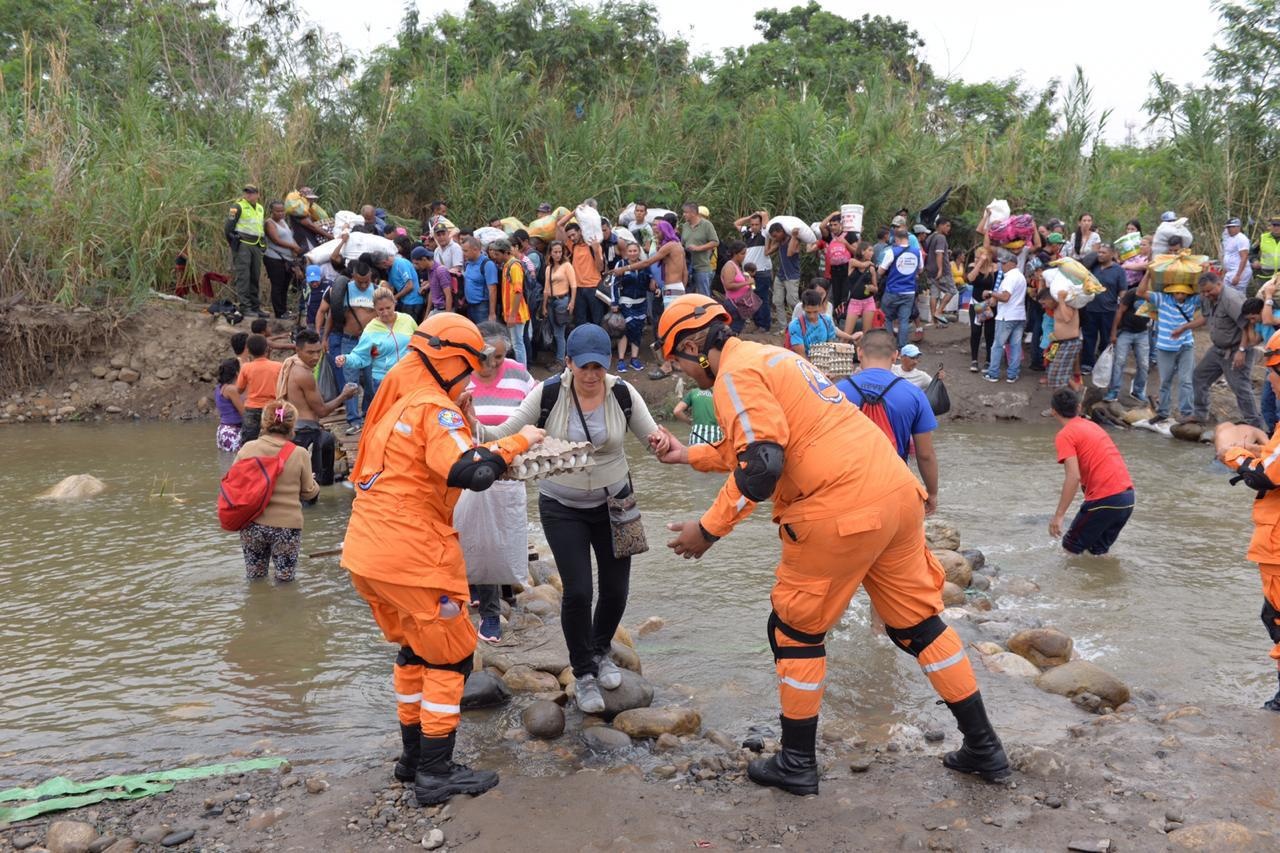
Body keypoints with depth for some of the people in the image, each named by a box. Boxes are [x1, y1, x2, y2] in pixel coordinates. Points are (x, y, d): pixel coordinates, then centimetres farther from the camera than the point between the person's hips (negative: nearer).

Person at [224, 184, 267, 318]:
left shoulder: (260, 209, 17)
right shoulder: (238, 206, -5)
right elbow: (228, 226, -7)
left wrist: (263, 244, 18)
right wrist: (232, 242, -6)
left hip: (256, 246, 7)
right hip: (242, 245, -7)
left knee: (255, 278, 9)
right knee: (243, 276, -10)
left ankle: (255, 306, 15)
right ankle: (244, 307, -11)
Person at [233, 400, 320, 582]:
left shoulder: (248, 448, -6)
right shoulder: (299, 455, -10)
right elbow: (308, 492, 0)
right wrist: (314, 484, 22)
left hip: (252, 524, 2)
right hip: (287, 526, -2)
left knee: (254, 580, 19)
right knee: (284, 580, 12)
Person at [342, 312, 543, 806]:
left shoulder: (397, 403, 16)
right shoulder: (434, 408, -13)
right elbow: (471, 472, -25)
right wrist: (518, 441, -12)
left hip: (366, 551, 9)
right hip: (411, 556, -9)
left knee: (415, 648, 21)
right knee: (451, 656, 3)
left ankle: (413, 757, 29)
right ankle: (436, 775, 7)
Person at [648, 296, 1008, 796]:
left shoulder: (735, 373, -7)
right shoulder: (766, 356, 22)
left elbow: (760, 465, -18)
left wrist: (708, 529, -10)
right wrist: (687, 455, 32)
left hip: (841, 511, -9)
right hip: (897, 493, 9)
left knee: (796, 629, 11)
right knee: (917, 621, 20)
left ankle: (797, 764, 23)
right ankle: (984, 749, 29)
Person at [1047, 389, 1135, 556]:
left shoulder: (1064, 435, -6)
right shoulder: (1093, 426, 19)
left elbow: (1073, 477, -17)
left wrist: (1058, 515, -17)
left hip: (1104, 499, -8)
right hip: (1127, 497, 8)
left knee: (1070, 550, 7)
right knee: (1098, 552, 20)